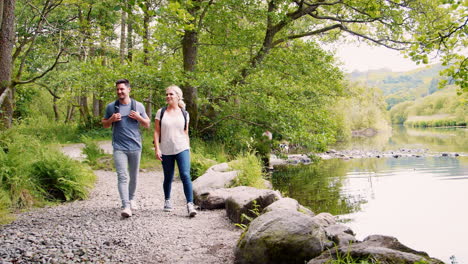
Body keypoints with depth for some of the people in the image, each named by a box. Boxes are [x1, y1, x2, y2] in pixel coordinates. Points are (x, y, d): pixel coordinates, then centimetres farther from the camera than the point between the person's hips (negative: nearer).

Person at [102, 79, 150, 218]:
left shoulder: (138, 106, 4)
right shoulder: (111, 107, 4)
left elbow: (147, 125, 10)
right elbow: (105, 124, 14)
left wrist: (139, 118, -9)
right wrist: (112, 119, -8)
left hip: (135, 146, 2)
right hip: (119, 147, -1)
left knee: (133, 176, 14)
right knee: (122, 176, -12)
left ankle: (131, 199, 35)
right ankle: (125, 206, -18)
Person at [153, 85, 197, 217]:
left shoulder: (184, 114, 6)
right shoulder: (161, 112, 2)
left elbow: (186, 133, 11)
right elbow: (156, 132, 1)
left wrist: (188, 149, 11)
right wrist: (157, 149, -7)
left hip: (182, 149, 0)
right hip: (166, 151, 1)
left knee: (185, 175, -14)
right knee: (168, 178, 11)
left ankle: (190, 205, -16)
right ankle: (167, 200, 32)